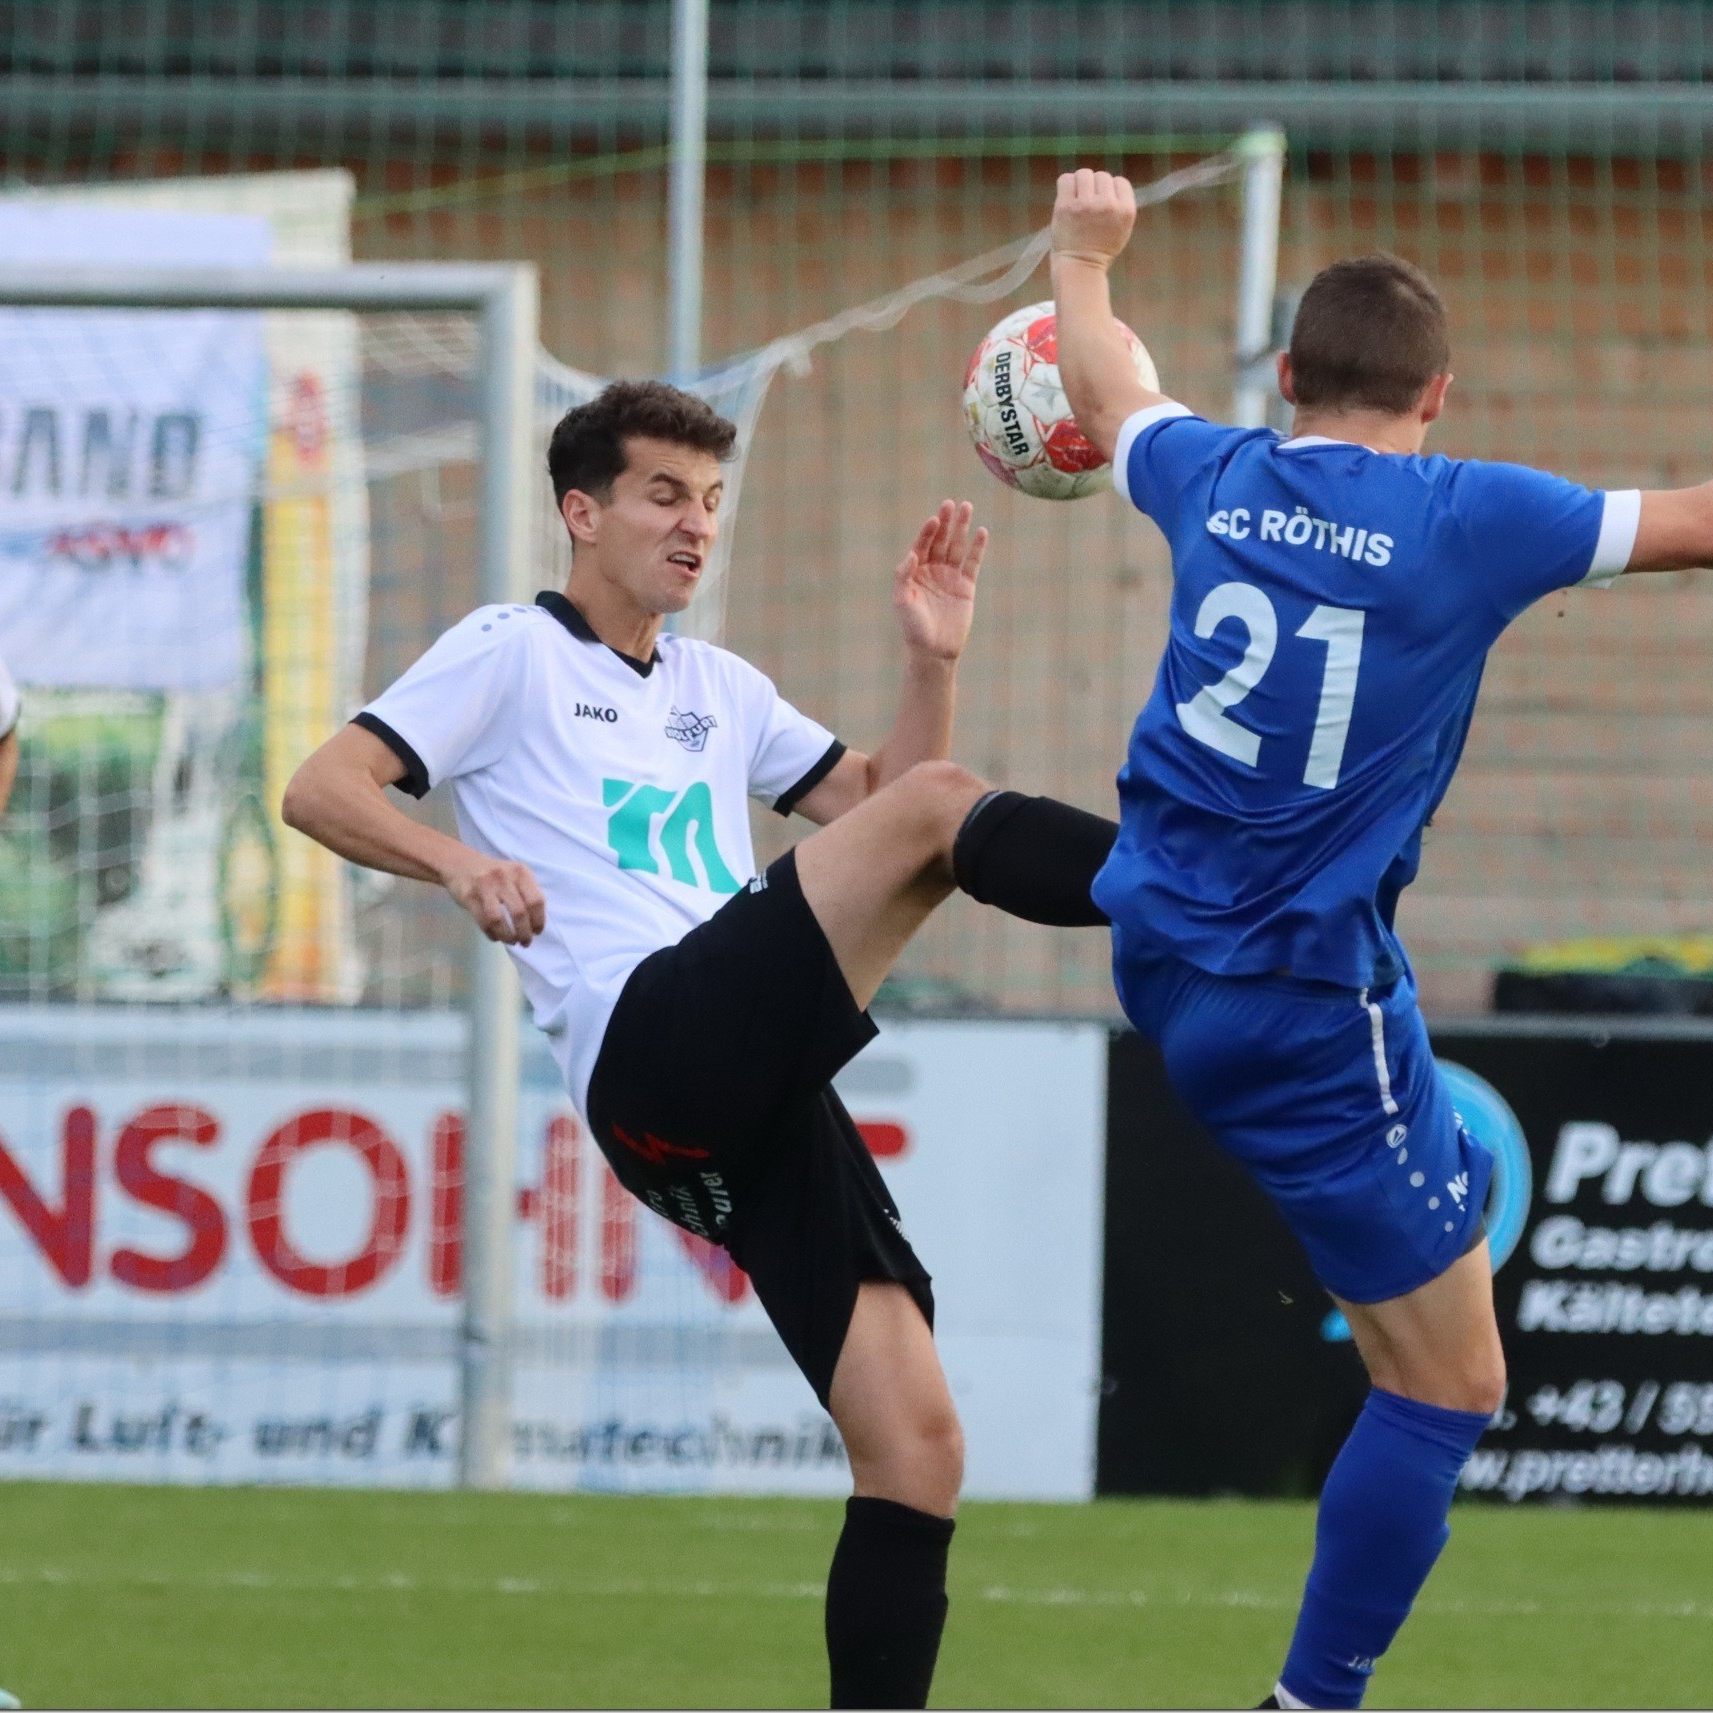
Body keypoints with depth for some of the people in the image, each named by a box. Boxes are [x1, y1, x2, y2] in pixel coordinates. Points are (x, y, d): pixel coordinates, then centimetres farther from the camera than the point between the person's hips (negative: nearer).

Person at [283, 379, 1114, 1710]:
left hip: (764, 1099, 7)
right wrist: (461, 862, -16)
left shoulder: (718, 689, 30)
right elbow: (321, 790, 2)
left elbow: (871, 797, 31)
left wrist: (933, 660, 15)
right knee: (936, 806, -23)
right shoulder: (515, 653, 11)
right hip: (654, 1044, -7)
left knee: (915, 1448, -5)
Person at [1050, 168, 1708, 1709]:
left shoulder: (1219, 480, 1)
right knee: (1449, 1384, 0)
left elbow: (1104, 387, 24)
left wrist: (1085, 256, 45)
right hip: (1311, 1010, -7)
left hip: (1161, 953, 7)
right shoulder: (1465, 521, -14)